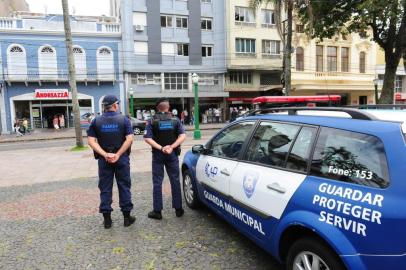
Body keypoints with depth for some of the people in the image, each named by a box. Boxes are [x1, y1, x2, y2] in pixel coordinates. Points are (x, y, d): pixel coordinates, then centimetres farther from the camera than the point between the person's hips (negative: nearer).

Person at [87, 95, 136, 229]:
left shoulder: (96, 121, 2)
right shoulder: (124, 119, -3)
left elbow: (91, 141, -6)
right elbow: (129, 139, -13)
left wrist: (105, 155, -11)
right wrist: (118, 155, -14)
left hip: (104, 159, 1)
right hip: (122, 159, -1)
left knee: (105, 188, 10)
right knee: (124, 187, 9)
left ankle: (107, 218, 16)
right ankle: (127, 216, 16)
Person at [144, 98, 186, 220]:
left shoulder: (152, 121, -2)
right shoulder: (175, 120, 1)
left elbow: (148, 138, -13)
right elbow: (182, 135, -10)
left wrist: (160, 148, -18)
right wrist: (171, 147, -17)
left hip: (158, 154, -1)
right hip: (172, 154, 1)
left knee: (157, 183, 6)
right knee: (175, 181, 9)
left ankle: (157, 211, 9)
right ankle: (178, 209, 15)